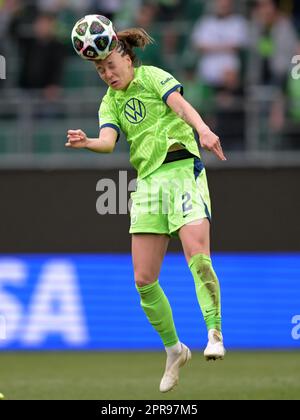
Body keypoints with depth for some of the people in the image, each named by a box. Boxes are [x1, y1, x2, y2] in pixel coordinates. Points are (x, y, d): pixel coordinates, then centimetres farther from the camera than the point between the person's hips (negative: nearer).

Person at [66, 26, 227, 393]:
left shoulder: (152, 76, 1)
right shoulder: (110, 102, 14)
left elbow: (180, 104, -18)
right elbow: (108, 141, -4)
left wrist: (203, 131, -38)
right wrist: (87, 143, -27)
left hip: (183, 169, -5)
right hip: (148, 181, 5)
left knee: (197, 257, -25)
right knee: (143, 280, 1)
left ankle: (215, 333, -17)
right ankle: (174, 350, 16)